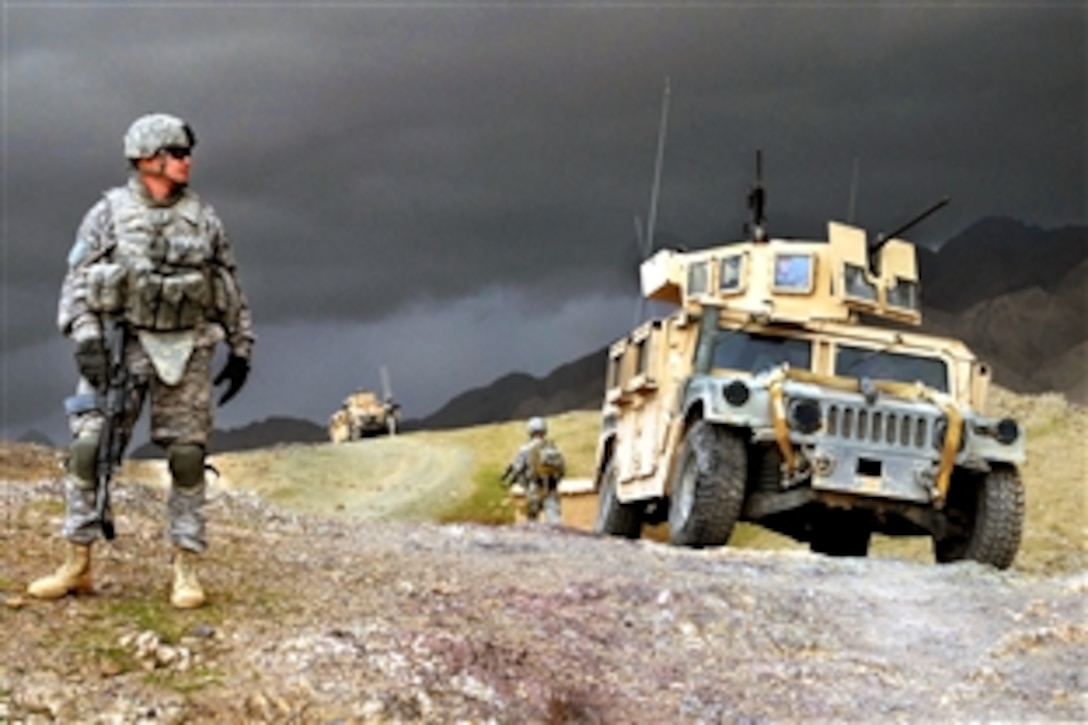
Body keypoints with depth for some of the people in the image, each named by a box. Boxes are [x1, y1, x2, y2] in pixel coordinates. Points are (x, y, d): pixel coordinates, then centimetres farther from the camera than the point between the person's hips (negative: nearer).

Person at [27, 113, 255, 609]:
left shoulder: (202, 219, 7)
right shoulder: (109, 213, 1)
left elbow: (231, 290, 12)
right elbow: (78, 280, -3)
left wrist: (241, 347, 10)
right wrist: (86, 338, -16)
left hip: (186, 350, 1)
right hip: (122, 344, -1)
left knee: (187, 457, -2)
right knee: (88, 448, -7)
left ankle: (186, 570, 6)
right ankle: (77, 564, 3)